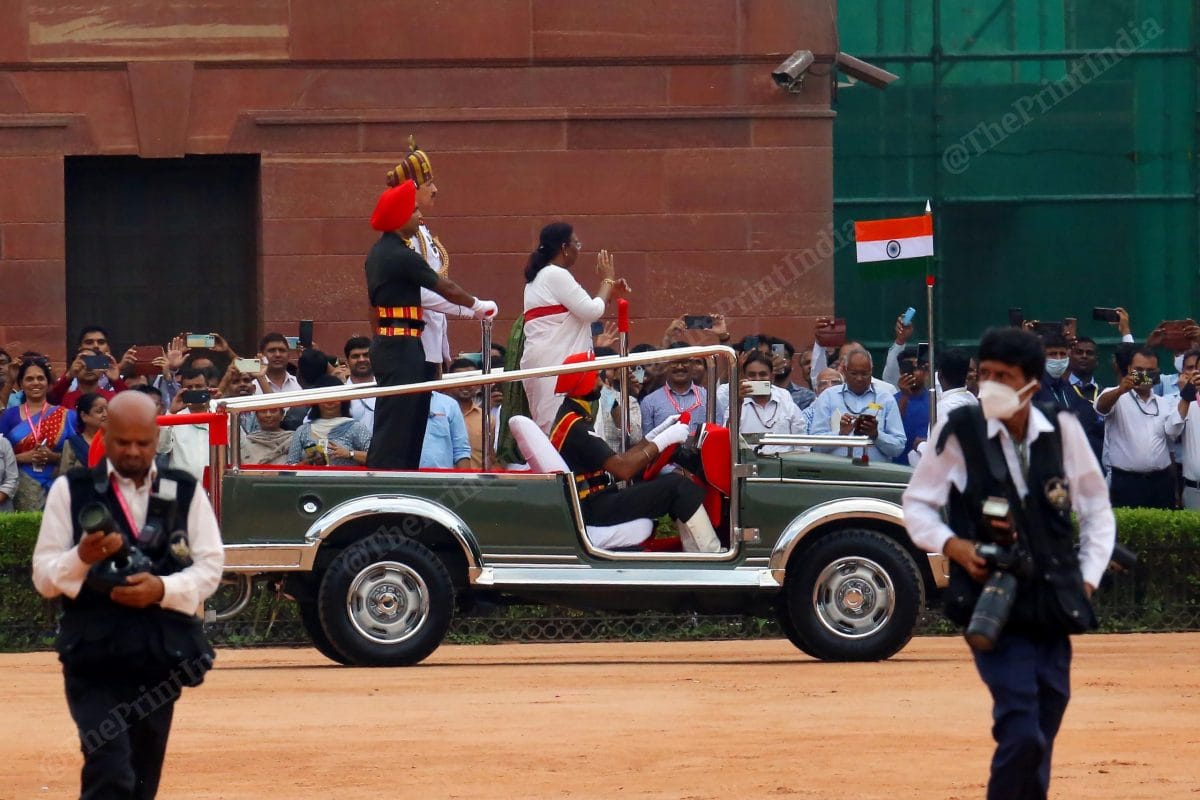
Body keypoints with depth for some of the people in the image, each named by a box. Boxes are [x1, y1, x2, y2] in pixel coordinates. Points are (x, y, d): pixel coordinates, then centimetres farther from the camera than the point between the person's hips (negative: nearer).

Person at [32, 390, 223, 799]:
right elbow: (44, 575, 0)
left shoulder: (186, 492, 7)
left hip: (161, 661, 3)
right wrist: (82, 557, -22)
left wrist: (163, 588, -16)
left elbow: (210, 567, 3)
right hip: (94, 661, -3)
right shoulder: (70, 490, 2)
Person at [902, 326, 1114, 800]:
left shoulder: (1063, 431, 0)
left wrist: (1088, 579, 5)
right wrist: (950, 544, -13)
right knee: (1022, 735, -18)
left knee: (1039, 745, 9)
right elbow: (917, 503, 4)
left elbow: (1096, 510, 14)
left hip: (1053, 610, 3)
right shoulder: (960, 431, -7)